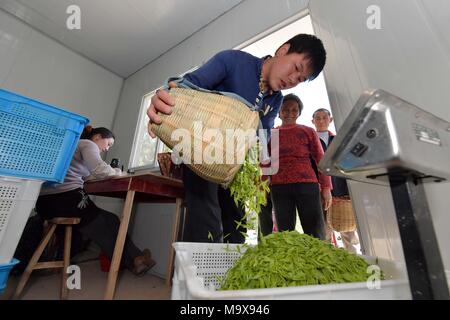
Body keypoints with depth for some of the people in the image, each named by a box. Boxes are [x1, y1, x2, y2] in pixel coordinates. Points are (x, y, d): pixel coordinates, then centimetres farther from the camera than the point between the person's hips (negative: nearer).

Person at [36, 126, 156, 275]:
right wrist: (117, 172, -4)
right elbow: (99, 169, -22)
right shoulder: (87, 144, -2)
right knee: (108, 223, 3)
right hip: (66, 198, -9)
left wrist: (112, 173, 9)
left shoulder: (76, 144, 26)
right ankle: (134, 259, 14)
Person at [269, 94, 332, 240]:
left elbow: (320, 159, 7)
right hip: (279, 188, 1)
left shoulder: (308, 131, 10)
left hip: (307, 185, 0)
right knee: (284, 233, 7)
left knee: (316, 235, 2)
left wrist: (326, 187, 0)